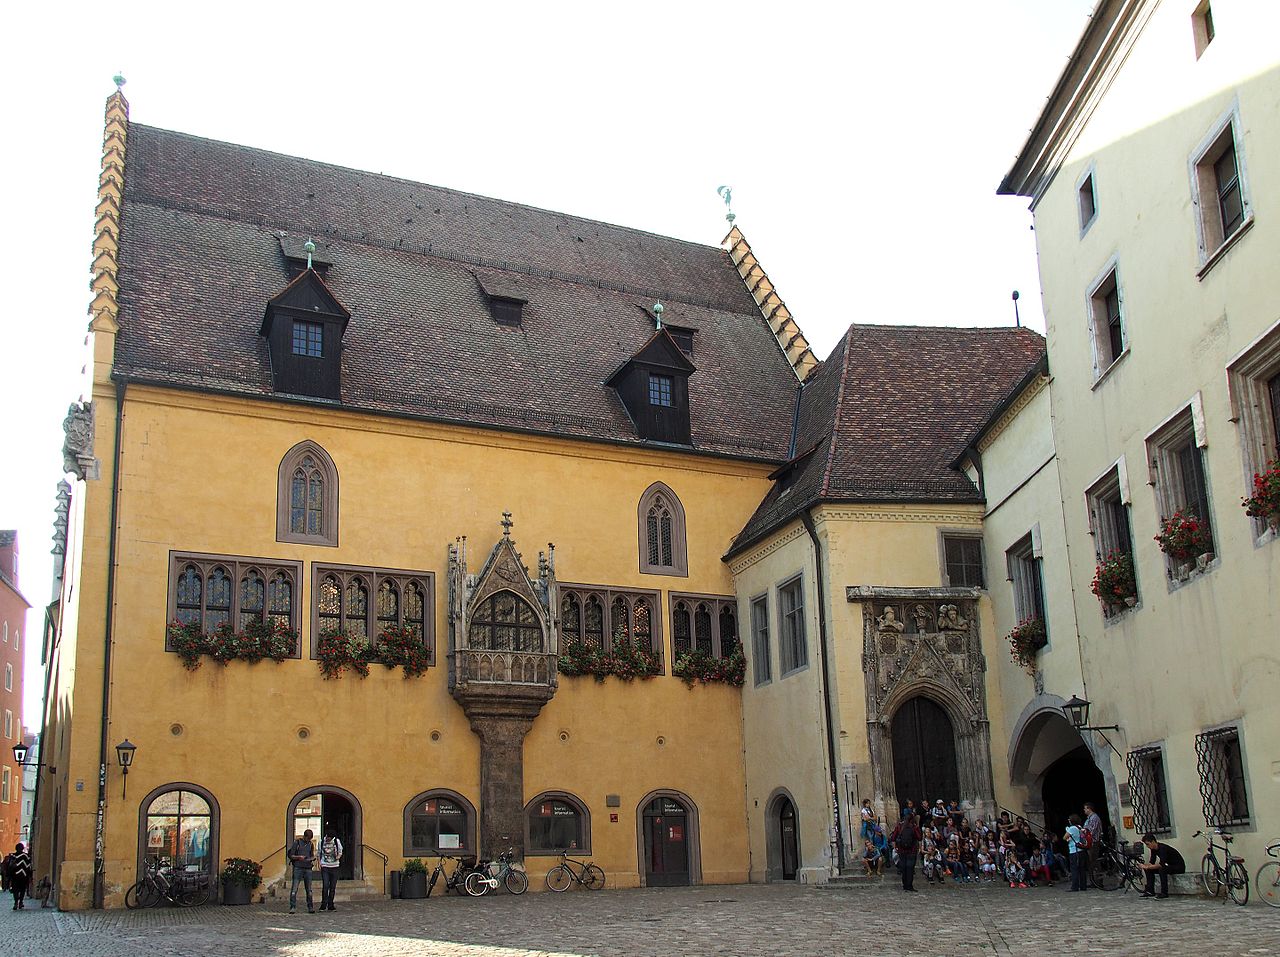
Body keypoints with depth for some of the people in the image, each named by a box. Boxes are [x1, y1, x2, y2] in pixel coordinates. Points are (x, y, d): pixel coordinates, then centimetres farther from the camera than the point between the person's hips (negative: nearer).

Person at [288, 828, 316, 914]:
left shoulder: (311, 844, 13)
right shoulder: (297, 842, 1)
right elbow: (290, 855, -1)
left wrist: (311, 859, -2)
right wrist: (299, 857, -17)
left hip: (308, 868, 4)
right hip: (298, 868, -4)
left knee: (309, 889, 5)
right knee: (294, 888, -8)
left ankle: (310, 907, 10)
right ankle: (292, 907, -4)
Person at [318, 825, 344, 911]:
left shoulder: (337, 841, 0)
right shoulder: (322, 842, 1)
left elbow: (340, 851, 12)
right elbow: (319, 853, 12)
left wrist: (338, 856, -10)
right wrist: (319, 863, 2)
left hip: (334, 867, 1)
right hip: (325, 866, -1)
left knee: (333, 887, 4)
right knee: (325, 886, -10)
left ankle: (330, 905, 12)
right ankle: (323, 904, -4)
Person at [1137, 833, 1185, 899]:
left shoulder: (1162, 848, -28)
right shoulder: (1153, 849, -1)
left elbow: (1161, 864, -37)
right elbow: (1152, 862, 4)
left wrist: (1147, 867, -33)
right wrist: (1144, 865, -17)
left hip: (1179, 866, -9)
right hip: (1170, 865, 9)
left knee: (1162, 869, -35)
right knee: (1150, 869, -3)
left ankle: (1164, 893, -27)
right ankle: (1150, 891, -2)